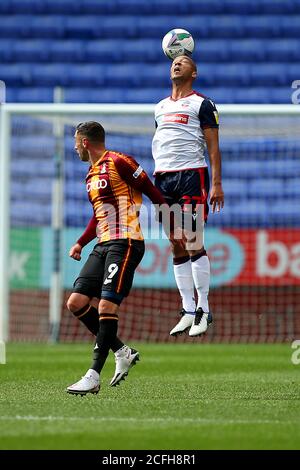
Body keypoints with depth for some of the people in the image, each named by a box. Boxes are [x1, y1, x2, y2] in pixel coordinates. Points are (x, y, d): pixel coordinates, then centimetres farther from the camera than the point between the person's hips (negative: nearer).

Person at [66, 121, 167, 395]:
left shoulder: (118, 162, -7)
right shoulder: (92, 175, 22)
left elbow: (152, 192, -8)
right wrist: (81, 243, 22)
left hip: (125, 243, -9)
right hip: (103, 246, 10)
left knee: (106, 306, -16)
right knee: (76, 302, 0)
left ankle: (94, 376, -17)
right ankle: (122, 352, 11)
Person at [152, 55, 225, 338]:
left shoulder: (202, 104, 2)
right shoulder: (160, 107, 20)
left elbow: (213, 147, -3)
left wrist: (216, 184, -11)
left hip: (191, 174, -6)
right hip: (163, 177, 6)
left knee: (193, 244, -10)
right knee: (176, 248, 4)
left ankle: (203, 310, -6)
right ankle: (188, 311, 6)